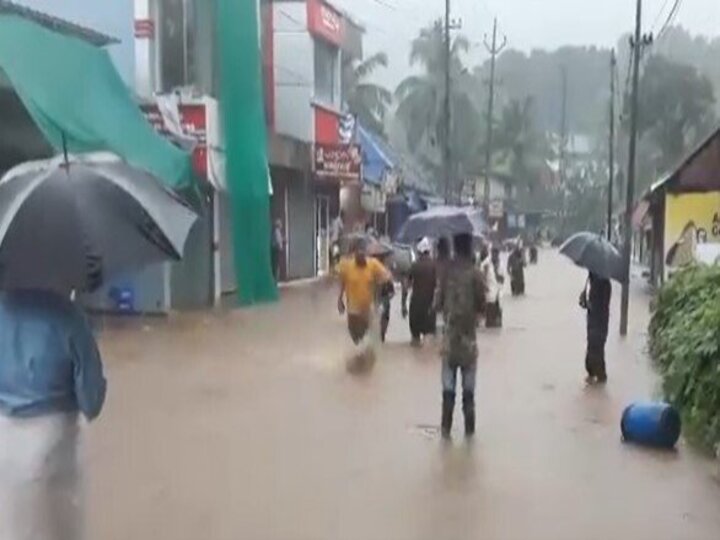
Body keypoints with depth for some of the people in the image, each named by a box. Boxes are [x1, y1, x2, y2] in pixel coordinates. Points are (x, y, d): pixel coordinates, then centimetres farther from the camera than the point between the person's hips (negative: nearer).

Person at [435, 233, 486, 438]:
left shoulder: (447, 271, -2)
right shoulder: (475, 273, -8)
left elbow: (439, 303, 1)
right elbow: (481, 306, -7)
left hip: (450, 334, 1)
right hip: (468, 334, -1)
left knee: (448, 385, 7)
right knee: (469, 385, 7)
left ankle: (446, 426, 6)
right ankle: (469, 427, 11)